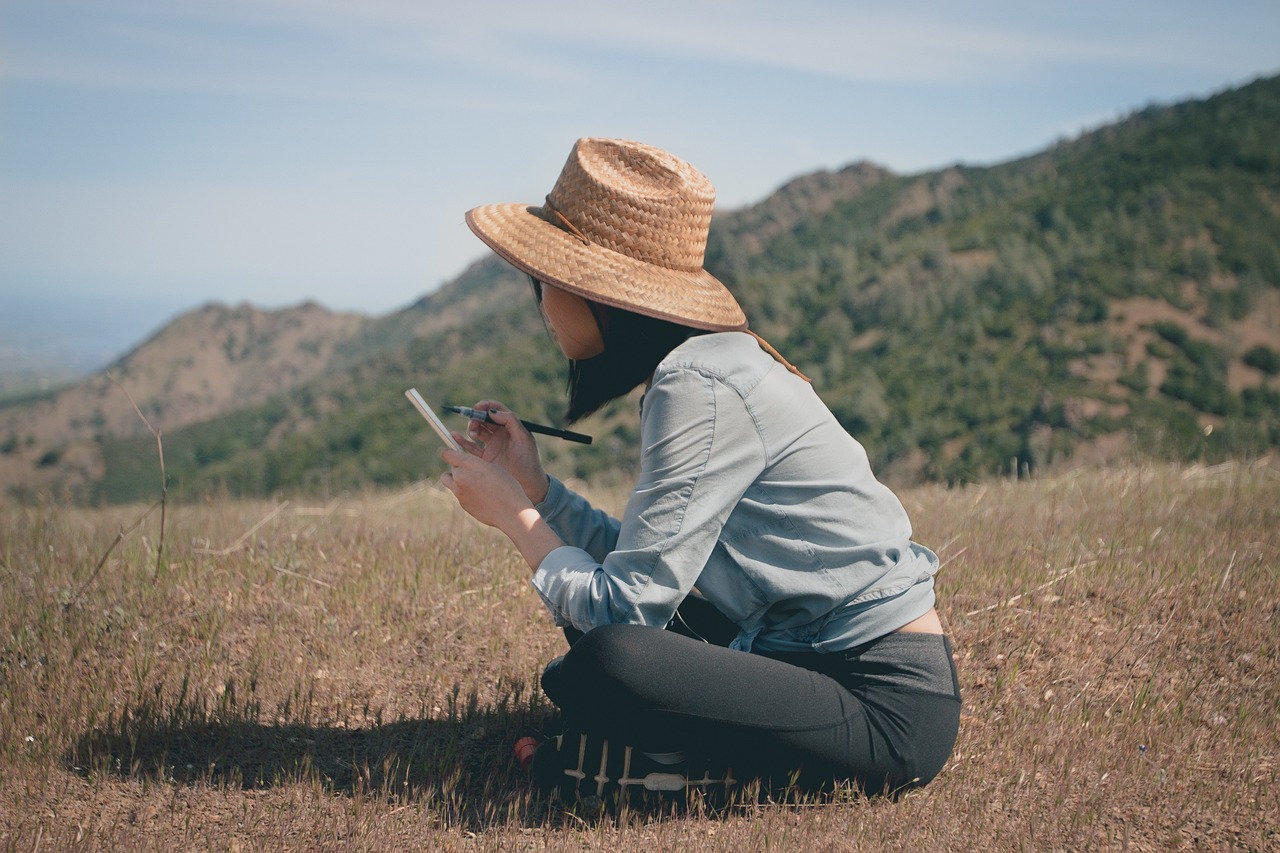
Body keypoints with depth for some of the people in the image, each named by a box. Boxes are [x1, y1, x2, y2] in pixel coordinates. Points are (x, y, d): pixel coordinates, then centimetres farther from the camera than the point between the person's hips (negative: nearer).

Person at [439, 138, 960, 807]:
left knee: (607, 658, -30)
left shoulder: (702, 386, -20)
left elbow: (626, 606, -20)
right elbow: (645, 563, 10)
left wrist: (513, 515, -6)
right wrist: (533, 487, 7)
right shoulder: (707, 362, 8)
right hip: (812, 656, 10)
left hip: (891, 707, -10)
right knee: (589, 594, 17)